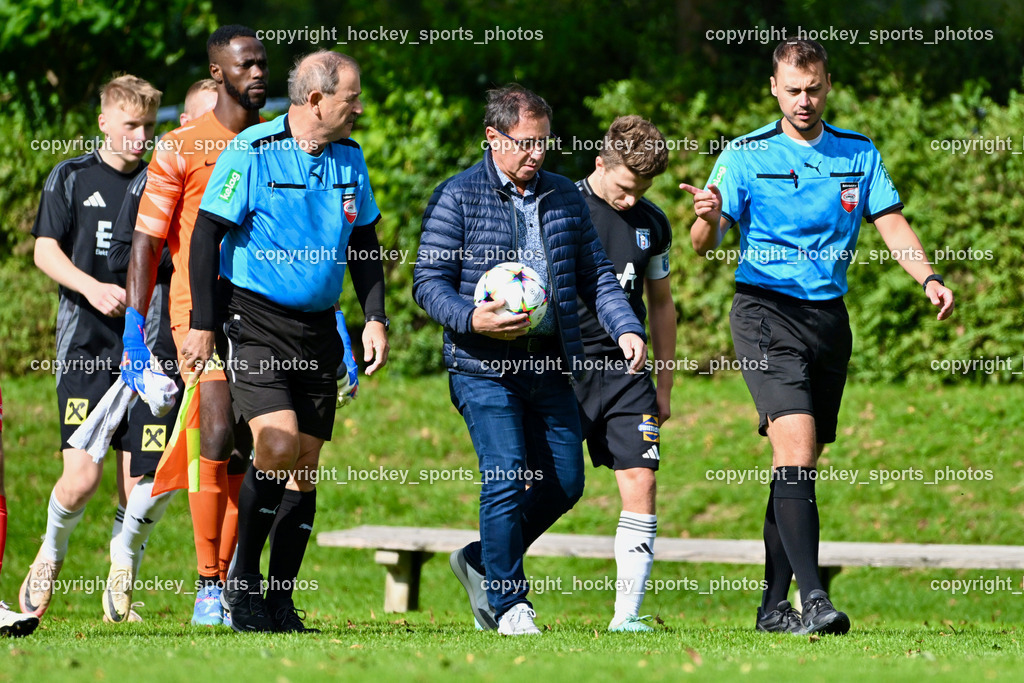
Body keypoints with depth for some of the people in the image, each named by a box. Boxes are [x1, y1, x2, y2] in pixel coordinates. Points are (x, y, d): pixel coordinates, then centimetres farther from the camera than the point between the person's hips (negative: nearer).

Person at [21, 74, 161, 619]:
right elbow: (44, 250, 1)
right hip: (85, 344, -2)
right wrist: (92, 287, -15)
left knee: (139, 482, -4)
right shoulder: (70, 178, 5)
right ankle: (52, 550, 17)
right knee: (83, 475, -13)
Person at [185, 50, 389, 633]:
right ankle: (242, 578, -3)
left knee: (305, 468, 4)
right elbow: (207, 234, -9)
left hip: (319, 330, 6)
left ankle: (280, 602, 13)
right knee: (279, 446, -20)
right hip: (256, 322, -6)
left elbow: (364, 244, 18)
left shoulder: (350, 158, 8)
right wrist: (203, 325, -12)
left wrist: (375, 318, 8)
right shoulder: (252, 152, -11)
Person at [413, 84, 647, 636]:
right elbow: (428, 283, -4)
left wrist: (625, 328, 1)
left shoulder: (564, 197, 13)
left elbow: (594, 275, 17)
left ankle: (481, 562, 25)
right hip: (484, 366, -5)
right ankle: (509, 607, -5)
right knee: (507, 476, -14)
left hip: (550, 364, 6)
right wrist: (472, 319, -22)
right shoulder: (457, 198, -2)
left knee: (565, 482, 4)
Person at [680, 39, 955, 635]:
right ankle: (814, 599, -26)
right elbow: (705, 245, -5)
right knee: (797, 452, -20)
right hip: (767, 311, -4)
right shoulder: (745, 156, -1)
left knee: (798, 468, 9)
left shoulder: (860, 154, 10)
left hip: (830, 316, 4)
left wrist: (929, 278, -12)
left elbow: (893, 225, 5)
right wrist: (707, 219, -29)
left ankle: (774, 605, 17)